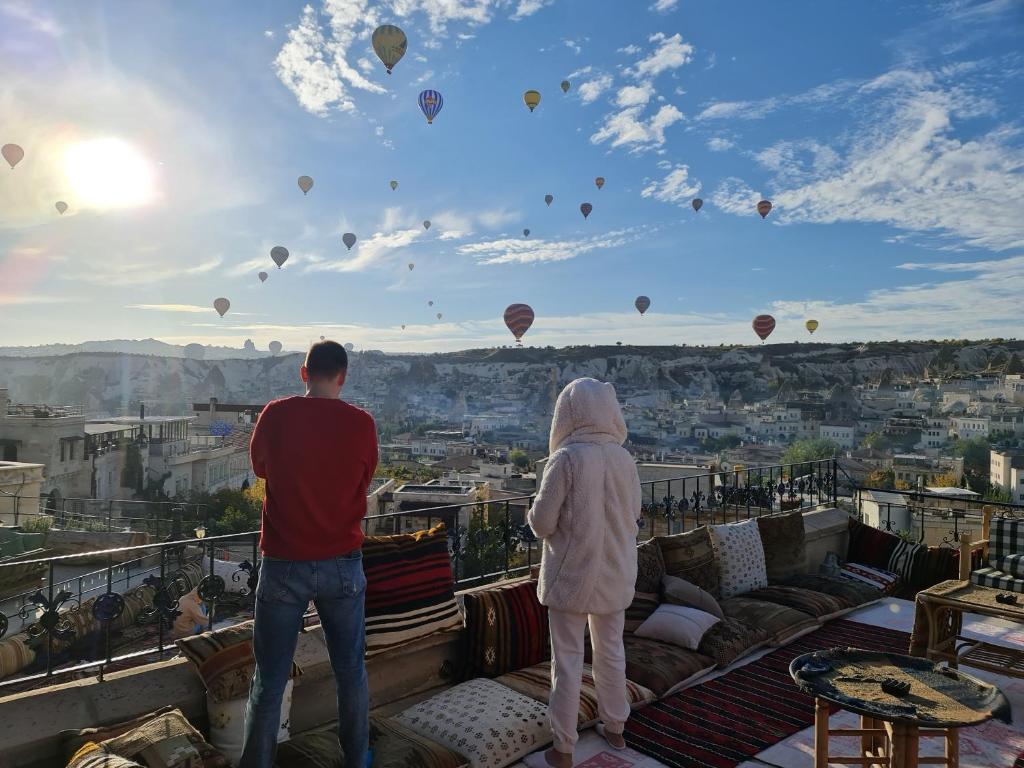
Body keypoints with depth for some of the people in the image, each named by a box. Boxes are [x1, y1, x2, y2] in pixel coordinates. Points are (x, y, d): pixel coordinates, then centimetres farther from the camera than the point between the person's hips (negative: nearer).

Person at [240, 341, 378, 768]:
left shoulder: (275, 416, -8)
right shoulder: (361, 424, -9)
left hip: (283, 564, 0)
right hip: (342, 564, 1)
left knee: (269, 681, 11)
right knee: (351, 672, 17)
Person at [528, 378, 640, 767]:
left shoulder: (566, 458, -19)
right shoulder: (625, 459, -4)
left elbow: (541, 523, -16)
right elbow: (632, 517, 7)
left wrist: (537, 511, 5)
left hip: (571, 576, -4)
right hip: (615, 575, 5)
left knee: (568, 661, 8)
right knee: (611, 652, 21)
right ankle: (614, 727, 38)